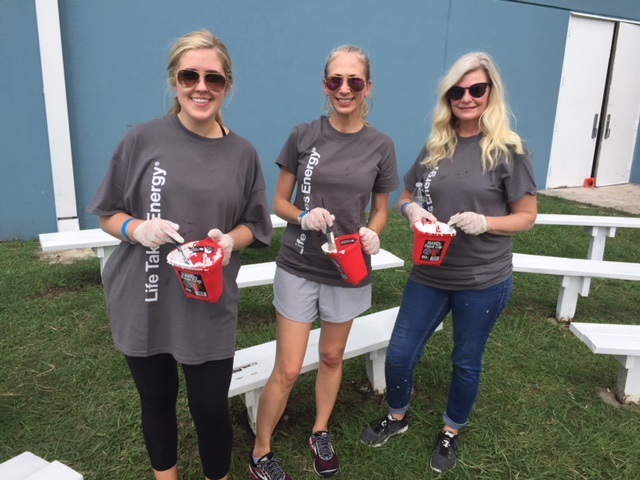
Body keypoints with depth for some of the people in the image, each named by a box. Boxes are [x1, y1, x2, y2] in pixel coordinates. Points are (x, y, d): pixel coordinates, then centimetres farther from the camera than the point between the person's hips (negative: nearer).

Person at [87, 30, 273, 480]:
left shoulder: (242, 153, -2)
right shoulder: (142, 140, -5)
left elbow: (254, 226, 6)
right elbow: (108, 214, 2)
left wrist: (230, 241, -15)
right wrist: (138, 228, -18)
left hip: (211, 306, 0)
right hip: (143, 301, 1)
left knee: (210, 405, 9)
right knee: (157, 399, 20)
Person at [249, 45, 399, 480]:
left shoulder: (380, 146, -3)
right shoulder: (303, 136, -6)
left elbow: (381, 210, 6)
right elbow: (279, 202, 0)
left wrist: (372, 234, -16)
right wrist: (304, 217, -21)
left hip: (348, 270, 2)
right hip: (298, 267, -1)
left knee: (332, 357, 19)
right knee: (288, 370, 2)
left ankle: (321, 434, 43)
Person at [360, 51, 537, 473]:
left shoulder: (509, 150, -9)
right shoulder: (435, 147, 3)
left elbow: (527, 217, -6)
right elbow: (406, 198, 12)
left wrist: (484, 222, -24)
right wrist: (412, 210, -11)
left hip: (484, 281, -3)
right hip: (430, 275, 4)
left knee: (466, 361, 15)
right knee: (399, 354, 10)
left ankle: (451, 433, 41)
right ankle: (397, 417, 39)